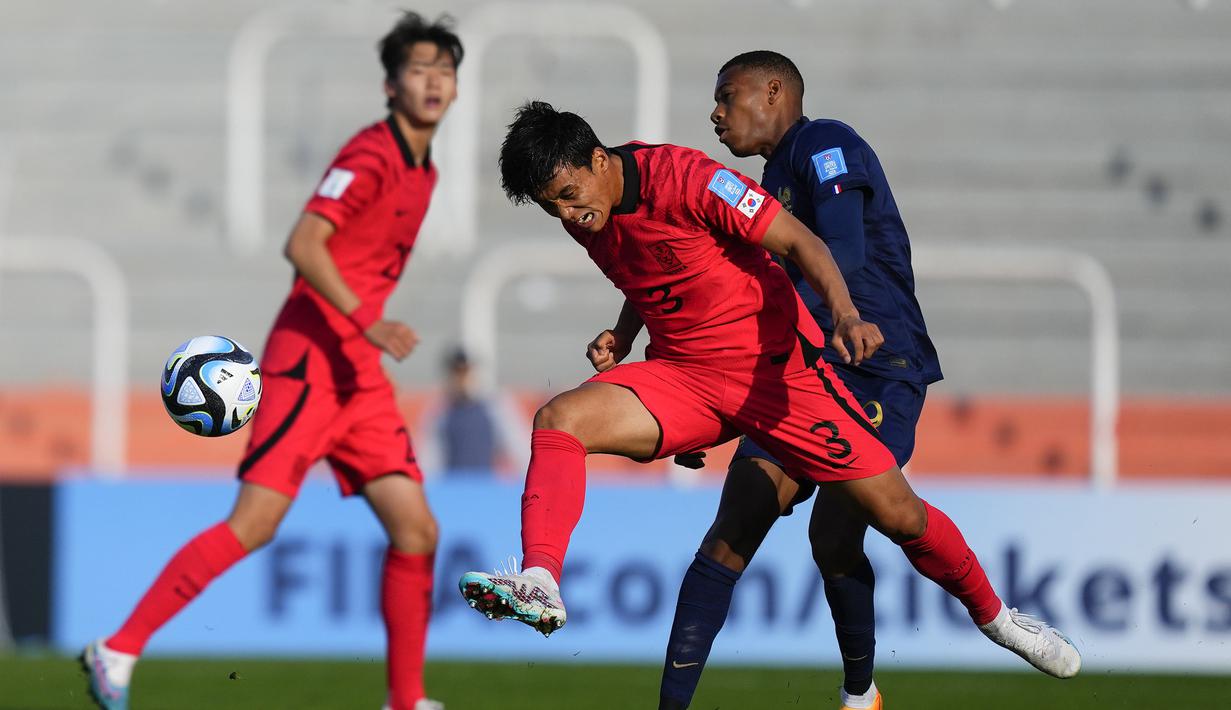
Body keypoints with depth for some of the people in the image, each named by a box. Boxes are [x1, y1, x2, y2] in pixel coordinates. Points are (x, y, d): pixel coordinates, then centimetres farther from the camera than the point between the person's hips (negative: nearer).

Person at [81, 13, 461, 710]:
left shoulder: (424, 173, 16)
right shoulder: (371, 156, -11)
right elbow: (303, 245, -22)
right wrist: (368, 321, -29)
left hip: (360, 368, 9)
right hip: (311, 356, -9)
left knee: (417, 529, 0)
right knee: (256, 521, -15)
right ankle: (120, 651, -8)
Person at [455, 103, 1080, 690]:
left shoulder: (684, 178, -18)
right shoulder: (586, 217, 2)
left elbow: (799, 242, -17)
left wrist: (845, 315, -32)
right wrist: (622, 335, 4)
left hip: (776, 370, -5)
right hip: (683, 376, 5)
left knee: (896, 514, -3)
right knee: (558, 419, -21)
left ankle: (993, 615, 22)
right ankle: (539, 586, -35)